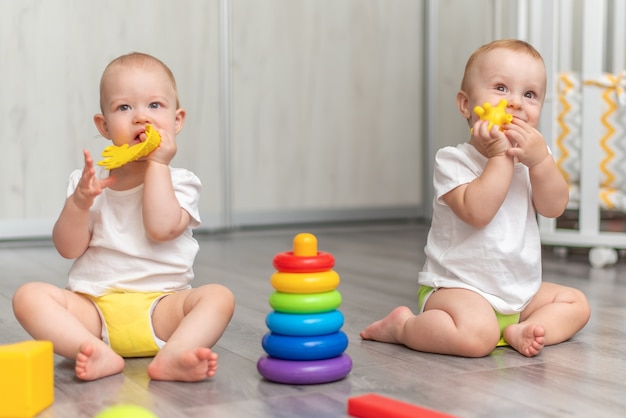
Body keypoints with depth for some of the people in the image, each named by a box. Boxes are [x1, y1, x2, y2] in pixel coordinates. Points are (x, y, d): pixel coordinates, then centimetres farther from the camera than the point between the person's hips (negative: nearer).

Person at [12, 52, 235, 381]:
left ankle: (172, 357, -48)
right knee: (29, 296, -22)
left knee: (218, 296, -27)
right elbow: (68, 248, 2)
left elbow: (162, 228, -17)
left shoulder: (178, 181, 3)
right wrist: (79, 202, -16)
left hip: (160, 307, -1)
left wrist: (157, 165, -10)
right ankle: (99, 355, -37)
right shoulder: (88, 181, 9)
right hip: (94, 306, 2)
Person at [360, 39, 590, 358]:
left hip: (521, 291, 7)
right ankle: (402, 325, -9)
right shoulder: (453, 160, -12)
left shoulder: (534, 156, 7)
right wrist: (501, 156, -25)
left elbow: (554, 207, -6)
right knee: (477, 336, -33)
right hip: (458, 287, -7)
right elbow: (476, 211, -28)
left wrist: (540, 159, -20)